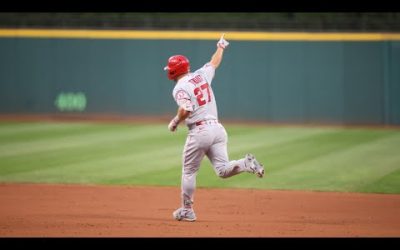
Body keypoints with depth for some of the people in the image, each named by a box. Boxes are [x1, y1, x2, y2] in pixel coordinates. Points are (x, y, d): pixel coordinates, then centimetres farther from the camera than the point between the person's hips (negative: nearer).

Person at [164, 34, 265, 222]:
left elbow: (186, 109, -22)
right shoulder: (201, 75, 12)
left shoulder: (180, 88, -7)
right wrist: (221, 47, 48)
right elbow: (214, 63, 30)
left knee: (188, 172, 10)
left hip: (199, 132, -6)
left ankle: (187, 211, 16)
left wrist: (175, 122, -4)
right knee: (223, 170, 2)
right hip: (218, 129, 6)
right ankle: (246, 164, -25)